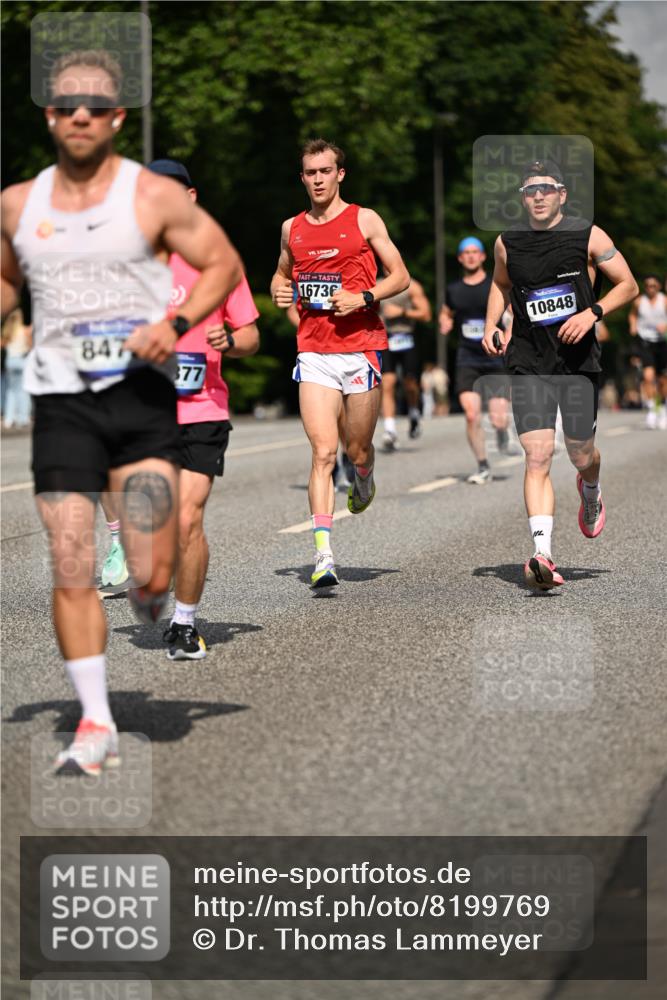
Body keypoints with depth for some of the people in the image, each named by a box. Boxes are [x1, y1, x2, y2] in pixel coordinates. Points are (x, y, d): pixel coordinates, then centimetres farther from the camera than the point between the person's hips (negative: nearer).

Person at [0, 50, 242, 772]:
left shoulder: (153, 196, -1)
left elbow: (223, 263, 4)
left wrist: (177, 321, -12)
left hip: (141, 394, -2)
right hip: (61, 402, 2)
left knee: (152, 574, -8)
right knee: (70, 572, -6)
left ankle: (151, 600, 30)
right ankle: (95, 725, 5)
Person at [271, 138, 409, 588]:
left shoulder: (364, 221, 2)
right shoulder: (292, 229, 12)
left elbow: (401, 277, 3)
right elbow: (282, 273, 28)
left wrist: (363, 298, -13)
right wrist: (280, 291, 5)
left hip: (362, 348, -1)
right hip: (314, 352, 1)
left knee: (357, 451, 7)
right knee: (323, 452, -11)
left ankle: (364, 480, 46)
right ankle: (324, 555, -16)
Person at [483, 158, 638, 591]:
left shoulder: (588, 236, -3)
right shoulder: (507, 243, 5)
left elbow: (629, 286, 1)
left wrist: (592, 312, -15)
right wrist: (491, 325, 8)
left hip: (579, 362, -1)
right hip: (529, 364, 1)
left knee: (581, 454, 9)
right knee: (538, 457, -13)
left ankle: (591, 492, 48)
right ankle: (543, 555, -21)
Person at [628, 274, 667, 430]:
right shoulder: (639, 301, 0)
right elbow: (633, 314, 19)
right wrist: (633, 326, 2)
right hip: (644, 340, -1)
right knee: (648, 375, -20)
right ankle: (650, 409, -12)